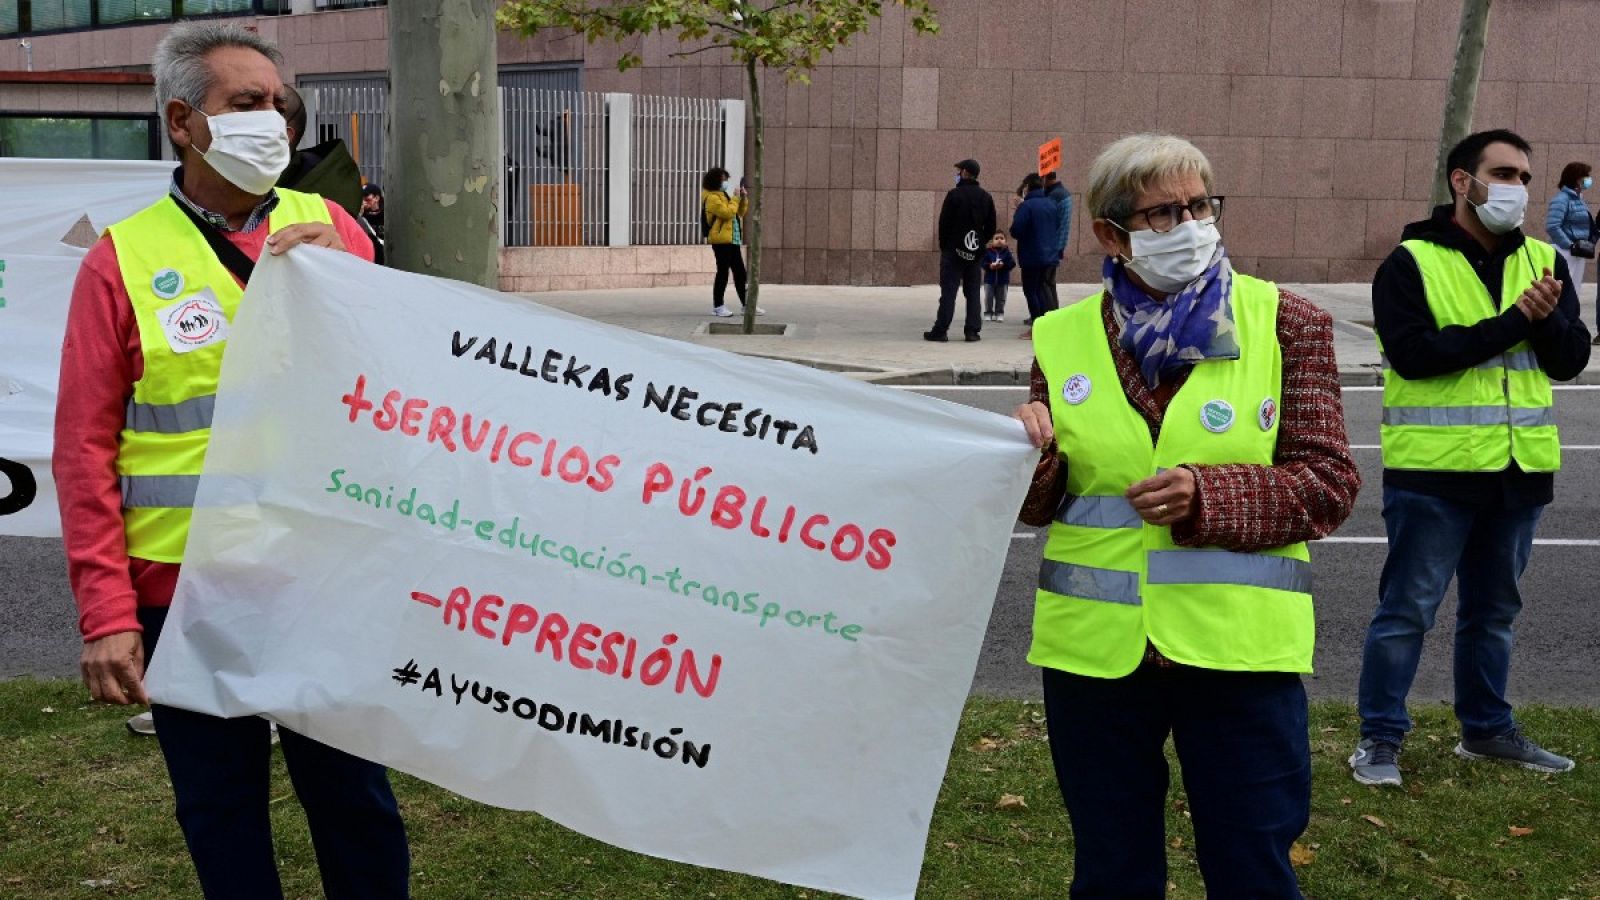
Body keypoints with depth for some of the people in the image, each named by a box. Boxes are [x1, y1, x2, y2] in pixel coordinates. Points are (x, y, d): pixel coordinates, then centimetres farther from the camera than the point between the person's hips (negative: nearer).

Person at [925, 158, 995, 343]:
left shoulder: (954, 195, -9)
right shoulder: (986, 197, 8)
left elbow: (944, 223, -9)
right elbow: (991, 227, 9)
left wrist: (943, 246, 2)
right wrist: (981, 244, 14)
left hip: (954, 251, -4)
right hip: (976, 252, 4)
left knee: (948, 291, -3)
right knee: (973, 292, 8)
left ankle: (940, 330, -3)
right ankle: (972, 330, 5)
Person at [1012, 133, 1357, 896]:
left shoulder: (1285, 323, -1)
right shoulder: (1062, 338, 3)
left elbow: (1330, 482, -5)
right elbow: (1038, 506, 7)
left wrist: (1206, 497, -19)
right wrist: (1031, 455, -15)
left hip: (1239, 650, -2)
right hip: (1094, 651, 2)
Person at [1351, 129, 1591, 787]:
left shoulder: (1543, 261, 9)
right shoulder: (1411, 264, -8)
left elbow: (1570, 361, 3)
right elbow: (1414, 353, -21)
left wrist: (1549, 318, -18)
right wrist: (1514, 321, -18)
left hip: (1519, 470, 6)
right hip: (1435, 469, -5)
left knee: (1493, 609, 18)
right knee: (1407, 609, 0)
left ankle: (1486, 728, 31)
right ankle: (1379, 738, 11)